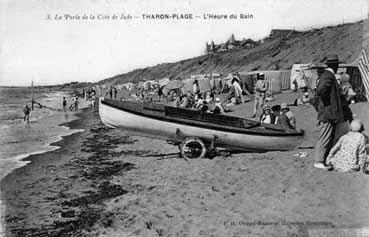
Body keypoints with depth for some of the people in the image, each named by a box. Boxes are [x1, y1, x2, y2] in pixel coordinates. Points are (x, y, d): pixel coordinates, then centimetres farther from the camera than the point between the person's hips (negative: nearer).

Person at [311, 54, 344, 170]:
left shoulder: (328, 76, 18)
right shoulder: (327, 76, -14)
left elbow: (318, 94, 24)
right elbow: (321, 90, -32)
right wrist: (326, 103, -20)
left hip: (331, 114, 10)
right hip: (327, 113, -10)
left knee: (330, 138, 13)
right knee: (325, 138, -7)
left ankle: (326, 160, 19)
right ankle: (319, 161, -3)